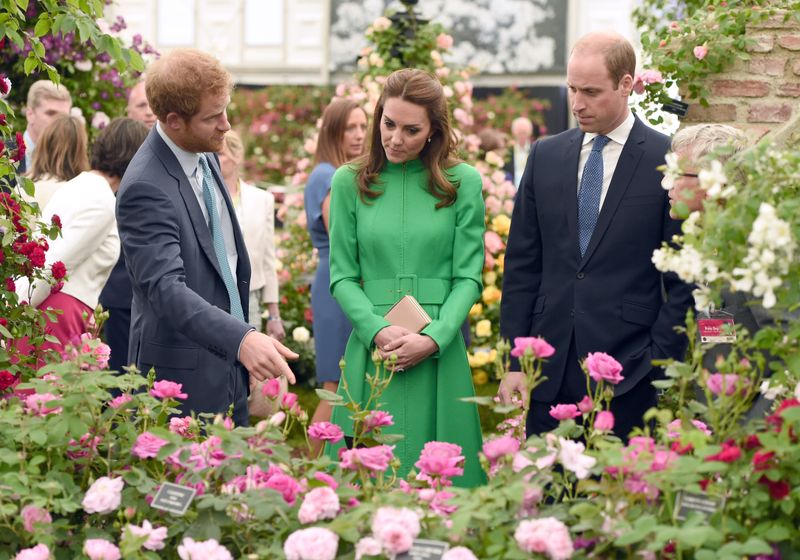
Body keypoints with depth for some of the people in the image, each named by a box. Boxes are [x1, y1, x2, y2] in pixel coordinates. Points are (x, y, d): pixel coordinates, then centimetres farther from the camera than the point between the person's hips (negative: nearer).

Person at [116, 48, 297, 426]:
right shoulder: (145, 188, -23)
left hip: (231, 365, 8)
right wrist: (241, 339, -46)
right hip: (185, 377, -8)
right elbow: (166, 286, -33)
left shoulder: (204, 155, 5)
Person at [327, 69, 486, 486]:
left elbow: (469, 276, 1)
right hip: (373, 352, 1)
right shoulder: (349, 182, 7)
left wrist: (433, 338, -13)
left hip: (440, 352, 0)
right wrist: (377, 332, -11)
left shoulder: (463, 182, 4)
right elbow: (342, 276, 5)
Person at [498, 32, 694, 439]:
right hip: (551, 371, 4)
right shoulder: (545, 156, 10)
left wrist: (659, 362, -8)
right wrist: (514, 360, 5)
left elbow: (684, 278, -2)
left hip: (628, 376, -4)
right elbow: (522, 264, 10)